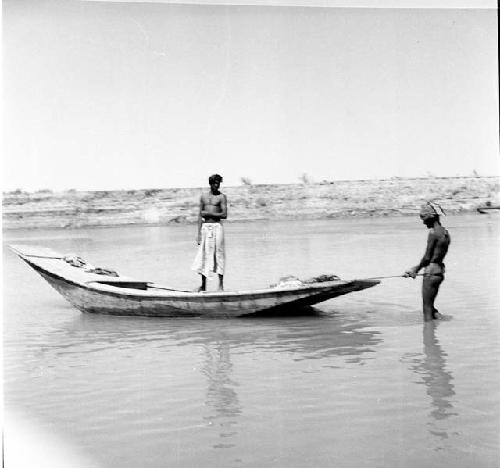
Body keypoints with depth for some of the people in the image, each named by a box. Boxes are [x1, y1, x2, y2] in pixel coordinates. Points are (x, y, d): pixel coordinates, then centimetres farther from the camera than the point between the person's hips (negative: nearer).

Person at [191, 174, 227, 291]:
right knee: (204, 255, 3)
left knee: (219, 254, -4)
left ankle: (221, 284, 1)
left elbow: (224, 215, -8)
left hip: (217, 227, -3)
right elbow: (200, 215, 8)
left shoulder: (221, 197, 1)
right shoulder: (203, 197, 10)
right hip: (205, 227, 3)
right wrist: (199, 233, 2)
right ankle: (203, 285, 10)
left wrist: (209, 213, -11)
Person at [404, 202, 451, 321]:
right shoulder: (445, 233, 12)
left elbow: (427, 258, -16)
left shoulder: (433, 233, -16)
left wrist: (416, 269, 1)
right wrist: (415, 268, 19)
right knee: (430, 306, 20)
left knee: (427, 309, -3)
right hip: (440, 271, 9)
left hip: (431, 272, -9)